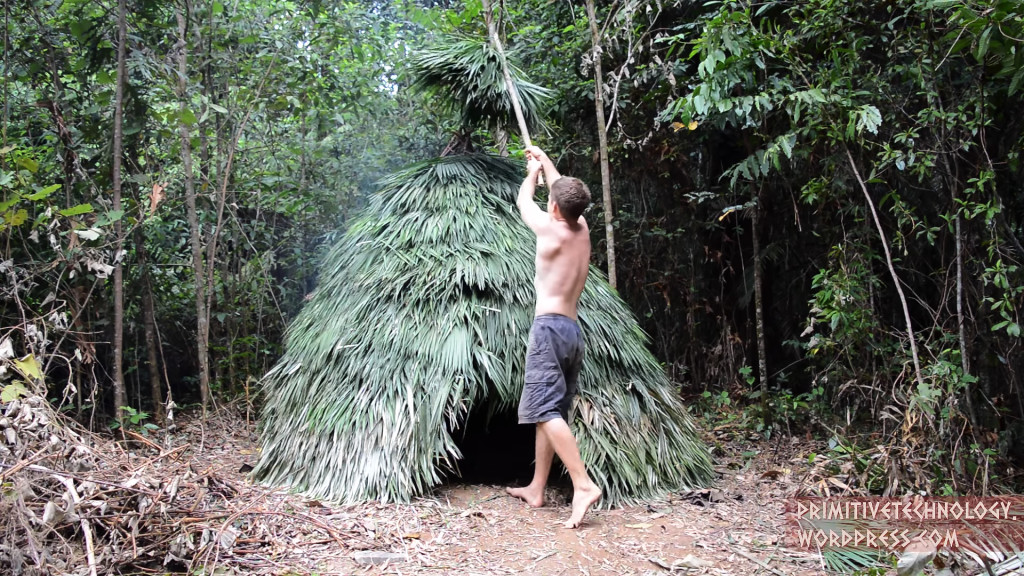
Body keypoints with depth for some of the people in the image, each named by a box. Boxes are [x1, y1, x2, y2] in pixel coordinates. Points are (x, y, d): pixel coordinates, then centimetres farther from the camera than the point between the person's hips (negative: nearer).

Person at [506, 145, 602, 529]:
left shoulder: (551, 228, -8)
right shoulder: (582, 230, 11)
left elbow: (524, 201, 12)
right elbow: (566, 191, 29)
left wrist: (532, 171, 31)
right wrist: (544, 159, 42)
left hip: (550, 327, -8)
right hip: (573, 330, 9)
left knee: (545, 410, -13)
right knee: (552, 413, 12)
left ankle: (584, 485, -22)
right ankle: (536, 489, 19)